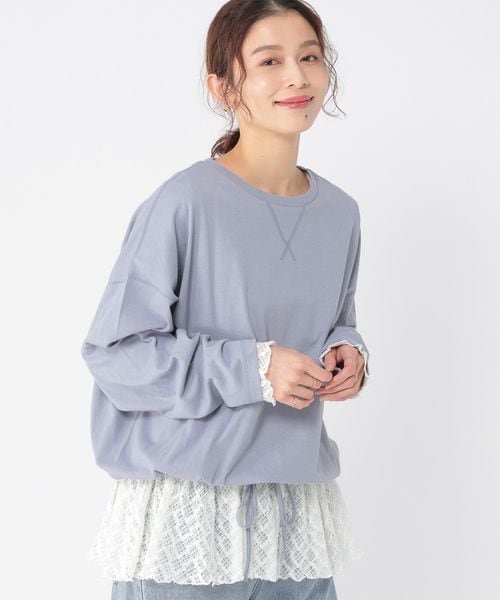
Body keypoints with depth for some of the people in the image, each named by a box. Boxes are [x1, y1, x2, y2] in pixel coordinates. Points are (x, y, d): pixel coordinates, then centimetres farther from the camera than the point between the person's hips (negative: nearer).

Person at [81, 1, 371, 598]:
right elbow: (113, 351, -14)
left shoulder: (340, 213, 6)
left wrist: (346, 352, -1)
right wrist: (252, 368, -19)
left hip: (298, 500, 6)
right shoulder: (184, 204, -14)